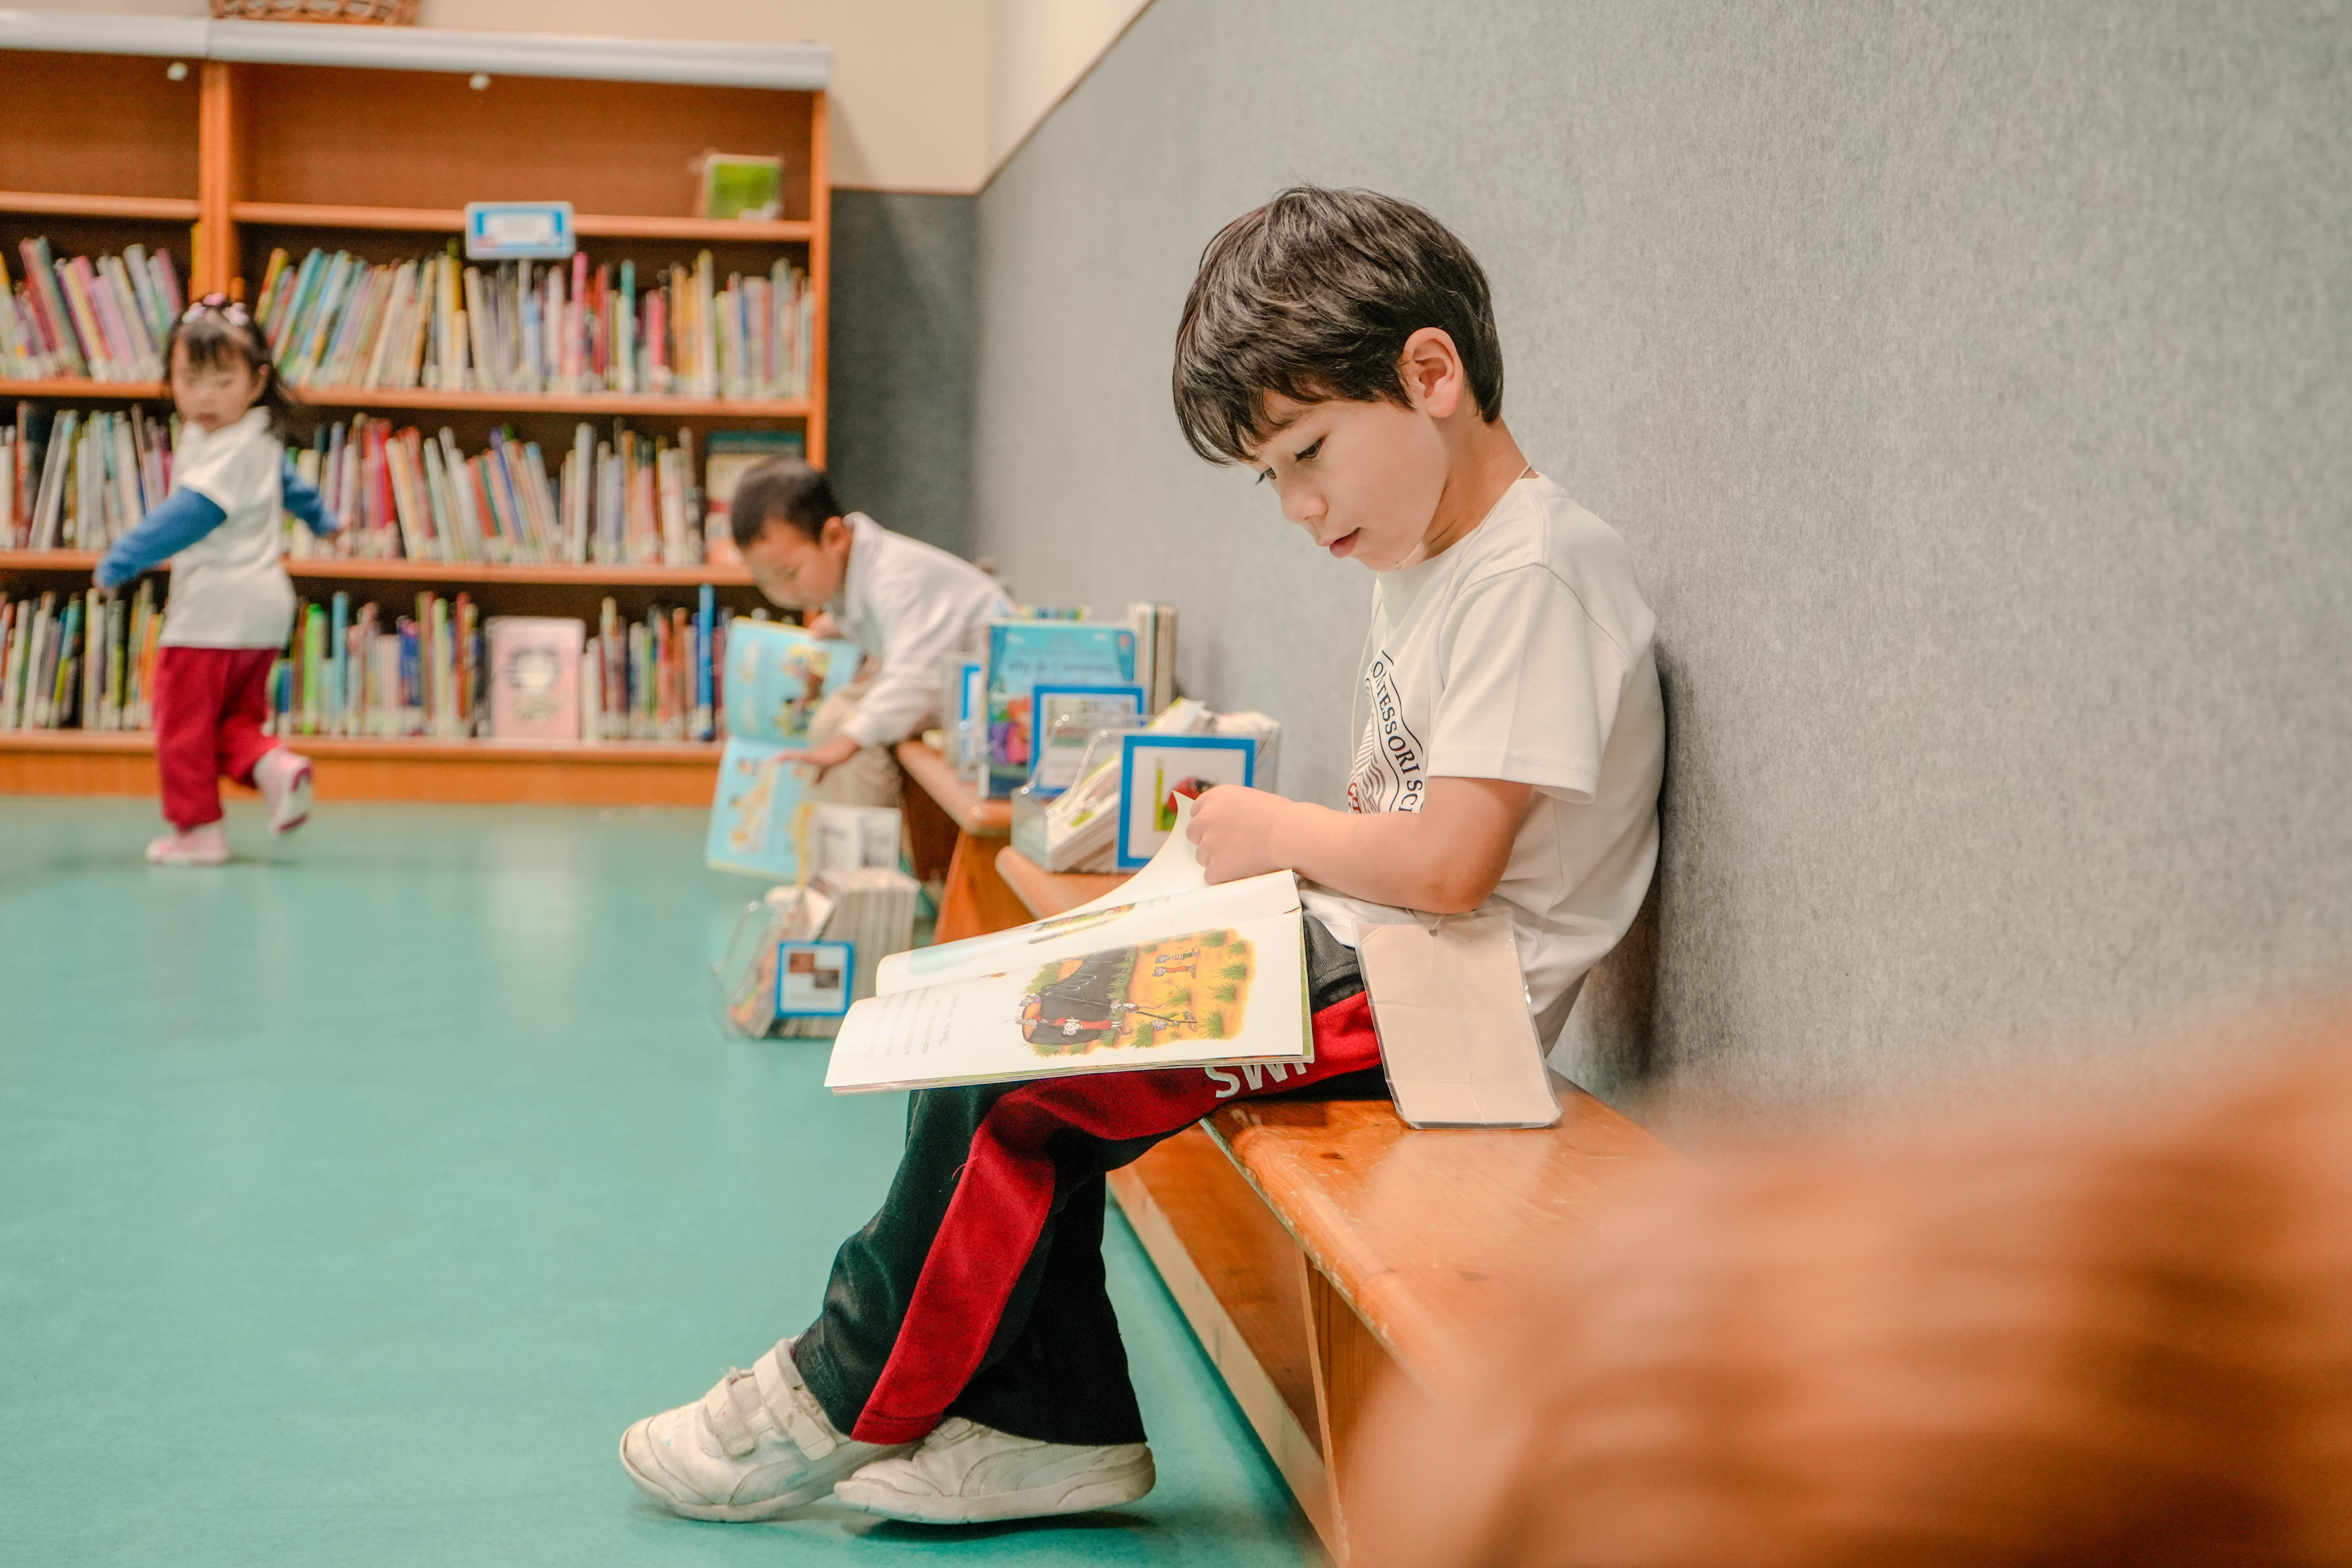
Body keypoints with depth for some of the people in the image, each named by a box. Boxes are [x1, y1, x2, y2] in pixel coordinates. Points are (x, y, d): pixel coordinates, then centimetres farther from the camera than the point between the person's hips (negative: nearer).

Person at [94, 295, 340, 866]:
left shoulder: (228, 451, -16)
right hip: (263, 605, 10)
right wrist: (320, 518, 56)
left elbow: (190, 514, -26)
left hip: (213, 608, -10)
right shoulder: (257, 437, 15)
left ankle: (197, 829, 2)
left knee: (183, 720, -2)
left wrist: (120, 561, -26)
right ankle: (271, 764, -8)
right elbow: (287, 480, 36)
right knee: (235, 719, 17)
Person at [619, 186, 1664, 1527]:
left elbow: (1448, 864, -24)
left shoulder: (1538, 572, -17)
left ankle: (850, 1400, 6)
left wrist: (1278, 831, -8)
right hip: (1362, 961, 10)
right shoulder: (1421, 563, 14)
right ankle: (1057, 1424, 5)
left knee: (1015, 1073, -13)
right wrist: (1252, 845, -3)